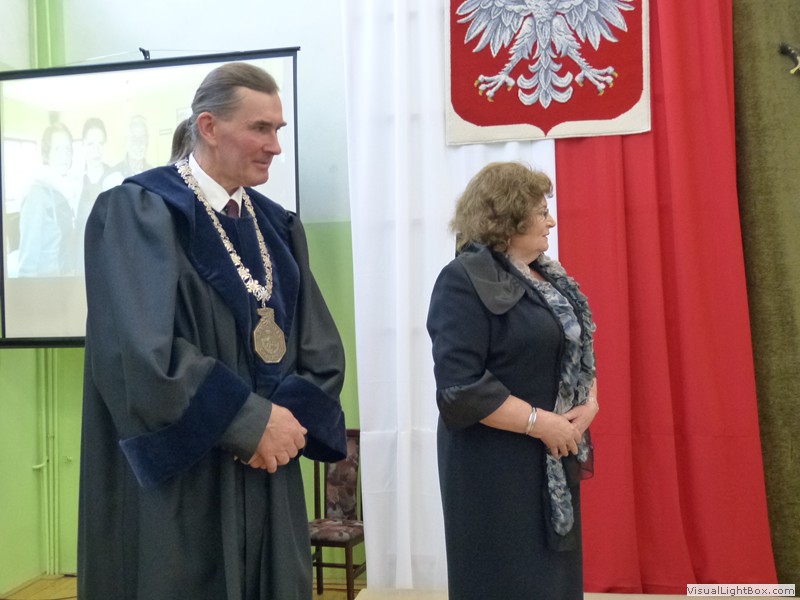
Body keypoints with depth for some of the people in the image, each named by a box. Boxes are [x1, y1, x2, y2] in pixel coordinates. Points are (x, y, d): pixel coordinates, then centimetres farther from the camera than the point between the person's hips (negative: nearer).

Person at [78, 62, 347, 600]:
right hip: (177, 489, -6)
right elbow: (141, 353, -20)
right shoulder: (139, 211, -9)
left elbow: (322, 351, 5)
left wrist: (286, 421, -12)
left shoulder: (278, 227, 10)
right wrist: (253, 421, -17)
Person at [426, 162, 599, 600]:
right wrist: (541, 422, -19)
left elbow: (577, 350, 16)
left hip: (557, 458, 8)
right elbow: (460, 388, -22)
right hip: (498, 467, -8)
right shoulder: (464, 281, -16)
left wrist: (589, 403, -3)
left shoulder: (548, 276, 11)